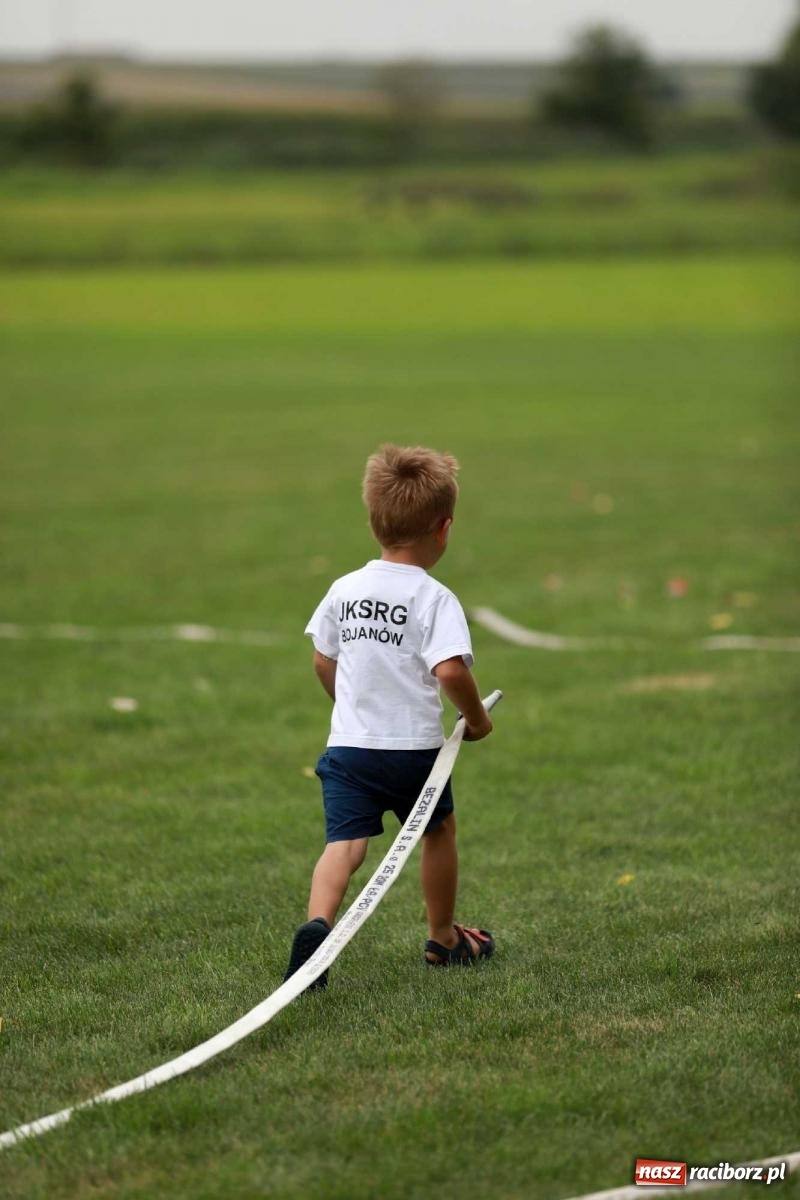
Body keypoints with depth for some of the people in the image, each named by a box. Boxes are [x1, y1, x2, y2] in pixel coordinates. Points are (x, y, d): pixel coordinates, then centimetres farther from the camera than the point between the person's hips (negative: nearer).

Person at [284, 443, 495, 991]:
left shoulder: (344, 590, 4)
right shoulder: (434, 598, -12)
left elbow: (323, 662, 14)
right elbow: (450, 669, -24)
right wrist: (477, 717, -6)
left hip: (349, 744, 3)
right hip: (413, 747, -3)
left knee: (345, 842, -6)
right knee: (439, 830, 21)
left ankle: (318, 924, -34)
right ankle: (443, 937, 36)